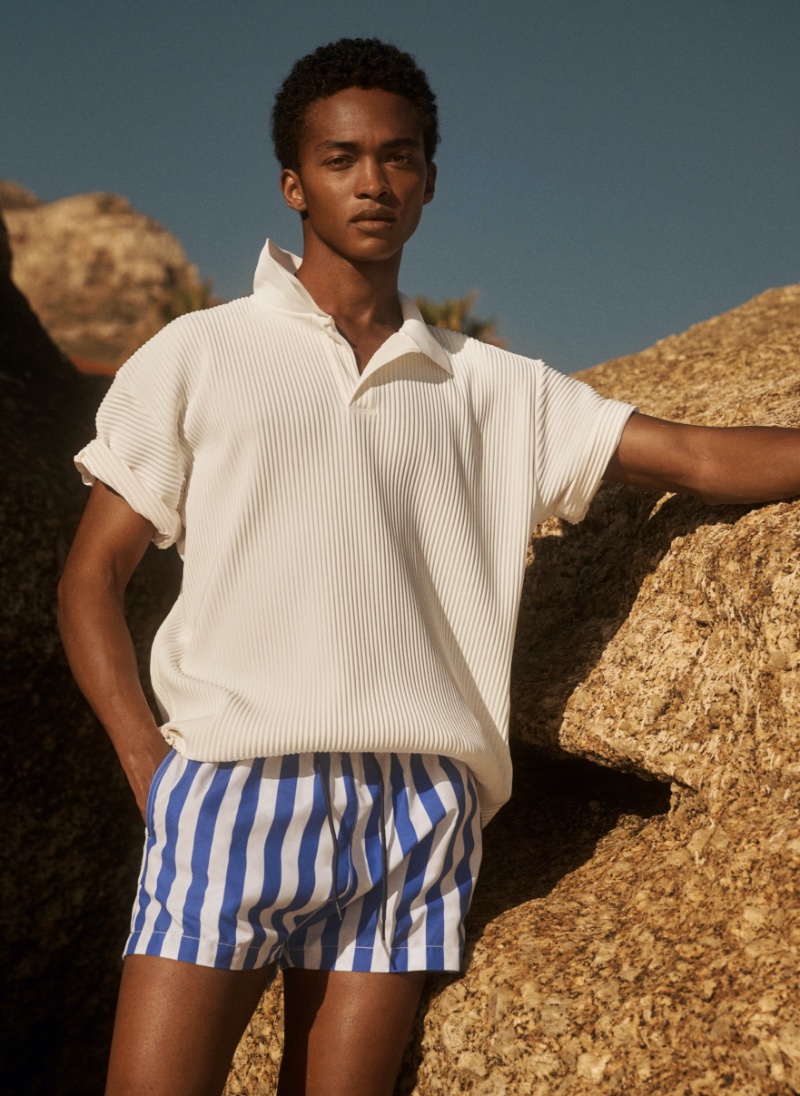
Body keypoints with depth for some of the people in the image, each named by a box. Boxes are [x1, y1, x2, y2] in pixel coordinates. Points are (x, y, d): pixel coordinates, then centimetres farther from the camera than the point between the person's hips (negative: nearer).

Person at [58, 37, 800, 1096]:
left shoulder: (494, 390, 16)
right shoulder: (198, 356, 11)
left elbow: (705, 460, 12)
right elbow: (91, 580, 9)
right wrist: (150, 766, -4)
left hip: (419, 811, 2)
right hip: (234, 789, -2)